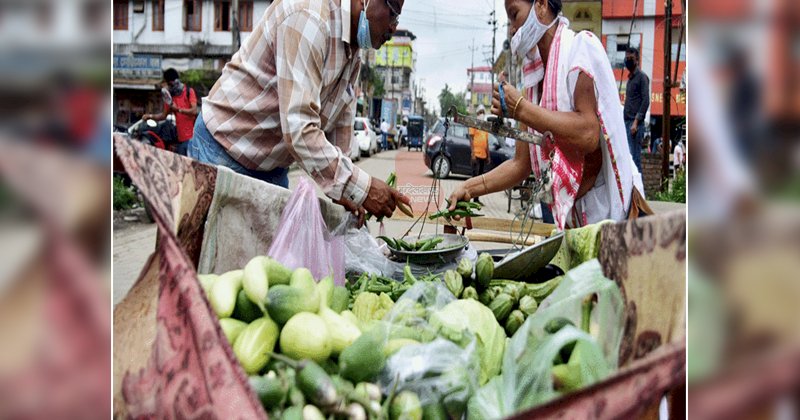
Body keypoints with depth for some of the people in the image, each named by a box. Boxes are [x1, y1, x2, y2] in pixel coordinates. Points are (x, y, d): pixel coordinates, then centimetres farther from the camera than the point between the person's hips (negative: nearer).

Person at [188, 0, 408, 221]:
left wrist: (342, 191, 2)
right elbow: (298, 128, -34)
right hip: (224, 150, -8)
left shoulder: (353, 53, 3)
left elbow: (338, 125, 9)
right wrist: (361, 188, -33)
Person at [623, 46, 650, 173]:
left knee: (635, 157, -10)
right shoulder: (630, 78, 20)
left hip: (635, 123, -8)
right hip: (627, 122, 8)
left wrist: (636, 121, -18)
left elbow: (645, 101, -11)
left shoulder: (642, 77, -4)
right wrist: (625, 122, 15)